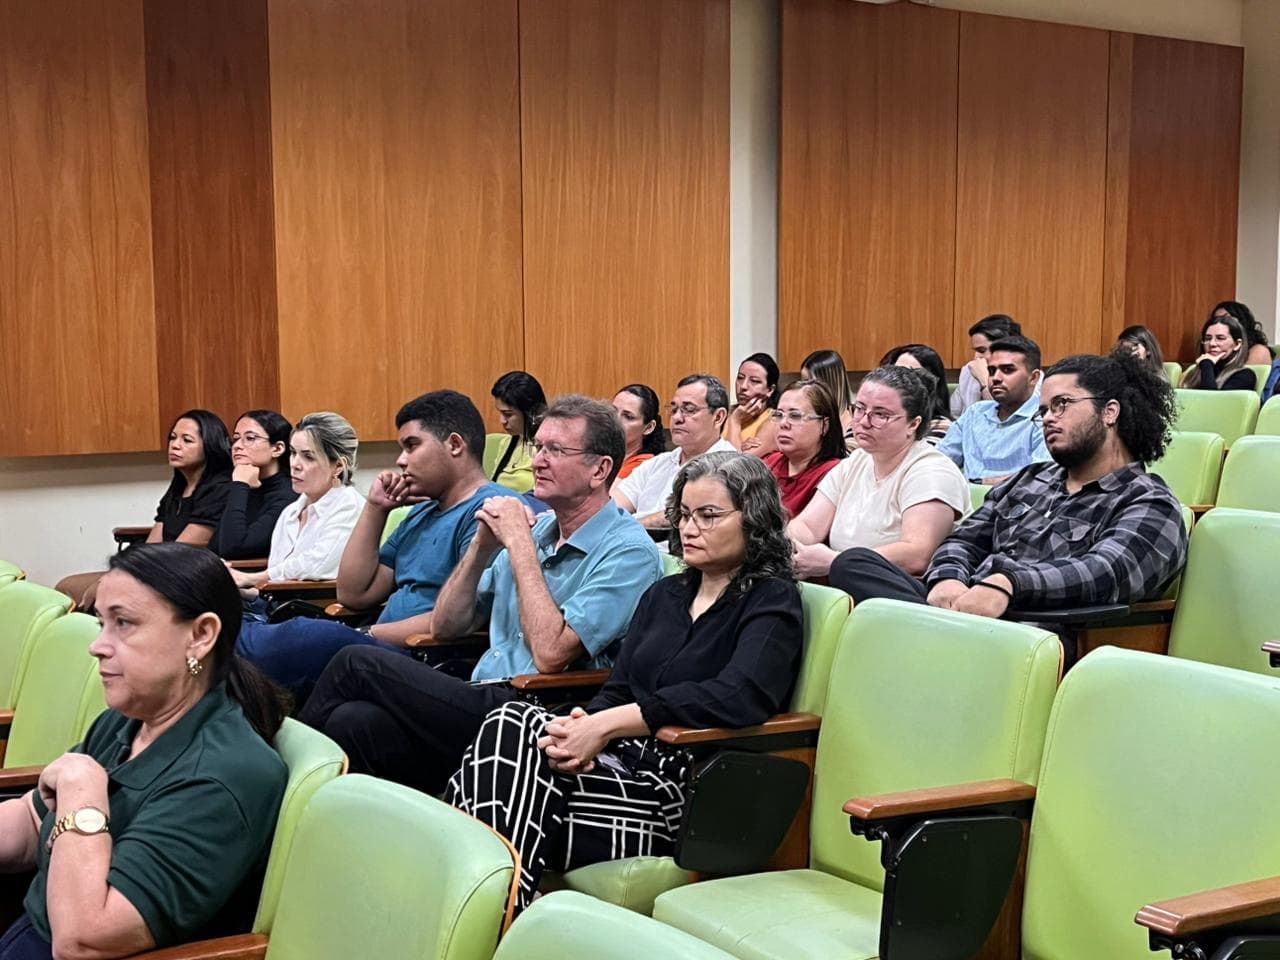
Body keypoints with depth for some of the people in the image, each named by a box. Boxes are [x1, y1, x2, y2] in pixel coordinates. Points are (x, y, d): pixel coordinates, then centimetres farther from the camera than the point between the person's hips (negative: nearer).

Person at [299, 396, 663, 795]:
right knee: (353, 721, -23)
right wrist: (483, 545, 1)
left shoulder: (628, 551, -7)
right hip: (483, 701, 7)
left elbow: (550, 653, -19)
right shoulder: (537, 528, 16)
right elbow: (445, 626, 16)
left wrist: (520, 545, -12)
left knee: (357, 665, -14)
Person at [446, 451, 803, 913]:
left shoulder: (773, 603, 0)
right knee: (511, 725, -23)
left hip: (688, 790, -6)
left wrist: (606, 725, -23)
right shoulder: (665, 594, 22)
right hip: (627, 760, 6)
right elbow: (617, 691, 14)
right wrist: (583, 729, -12)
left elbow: (739, 697, -19)